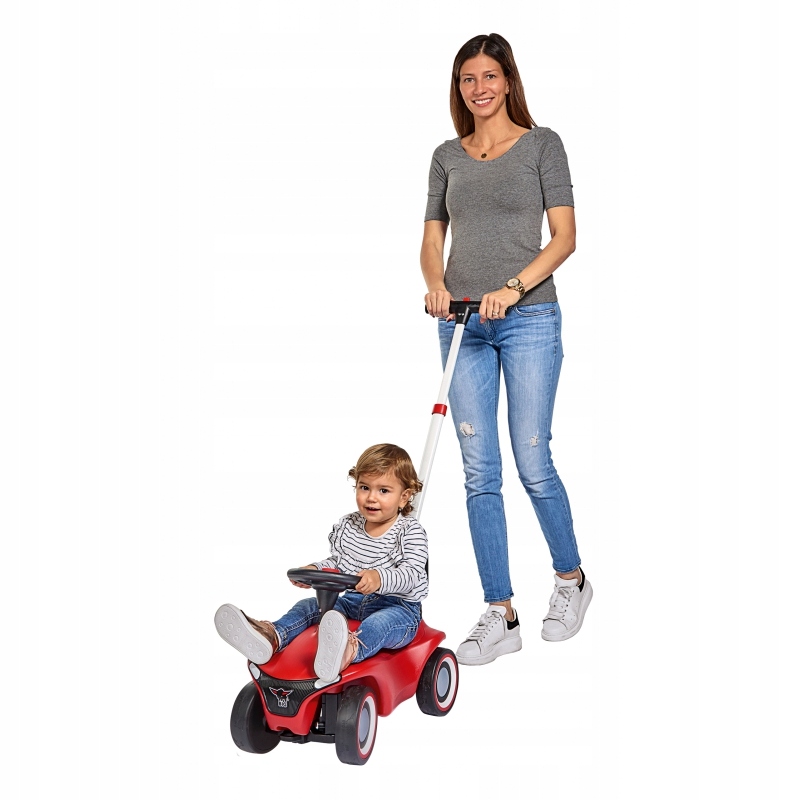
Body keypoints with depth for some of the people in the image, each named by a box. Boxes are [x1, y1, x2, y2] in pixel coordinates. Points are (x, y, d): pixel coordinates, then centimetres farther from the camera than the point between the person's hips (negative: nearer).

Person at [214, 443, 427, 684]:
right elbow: (336, 562, 18)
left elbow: (412, 573, -22)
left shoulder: (410, 531, -9)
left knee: (380, 622, -39)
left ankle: (350, 651, -71)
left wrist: (379, 578, -41)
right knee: (309, 606, -9)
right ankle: (272, 637, -37)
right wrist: (314, 569, -5)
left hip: (398, 607, -7)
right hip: (353, 601, 7)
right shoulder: (347, 526, 10)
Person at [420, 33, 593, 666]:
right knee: (480, 473, 2)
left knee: (533, 464, -3)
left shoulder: (541, 145, 3)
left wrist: (513, 287, -18)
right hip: (463, 325, 4)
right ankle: (501, 618, 10)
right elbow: (433, 239, 13)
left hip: (528, 317, -4)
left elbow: (564, 237, -4)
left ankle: (571, 579, 24)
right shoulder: (447, 156, 14)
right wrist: (436, 284, -9)